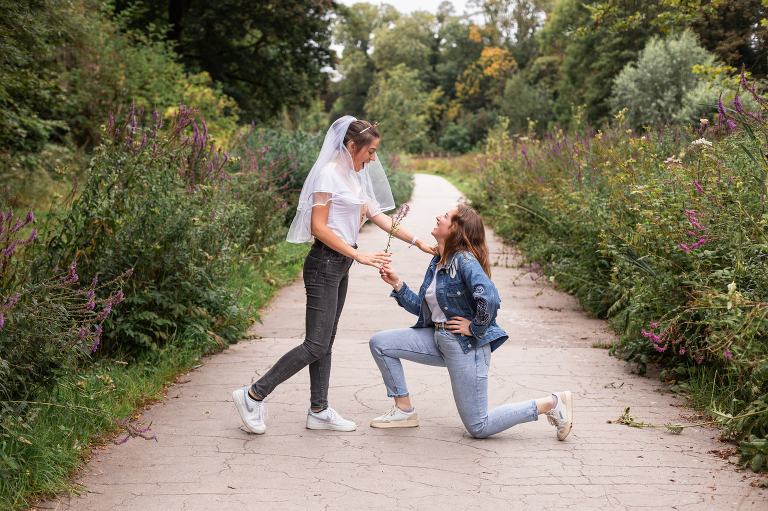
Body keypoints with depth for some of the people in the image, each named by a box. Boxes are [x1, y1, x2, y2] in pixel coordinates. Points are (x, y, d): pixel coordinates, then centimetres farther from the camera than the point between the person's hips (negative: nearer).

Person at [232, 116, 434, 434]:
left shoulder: (353, 176, 15)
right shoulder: (329, 174, -13)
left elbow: (378, 216, 18)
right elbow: (319, 227, -18)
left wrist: (418, 243, 15)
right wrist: (359, 255, -20)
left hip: (340, 265, 9)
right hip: (324, 264, -9)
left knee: (326, 341, 12)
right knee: (316, 345, -10)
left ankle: (319, 411, 18)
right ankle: (253, 395, -3)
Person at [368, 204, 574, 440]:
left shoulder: (464, 261, -19)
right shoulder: (437, 261, 9)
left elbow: (488, 298, -34)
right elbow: (422, 307, 13)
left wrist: (474, 328, -20)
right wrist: (397, 284, 5)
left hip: (466, 346, -9)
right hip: (438, 339, 9)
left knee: (479, 428, -1)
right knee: (379, 343, 3)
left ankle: (552, 403, 10)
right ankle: (404, 411, 15)